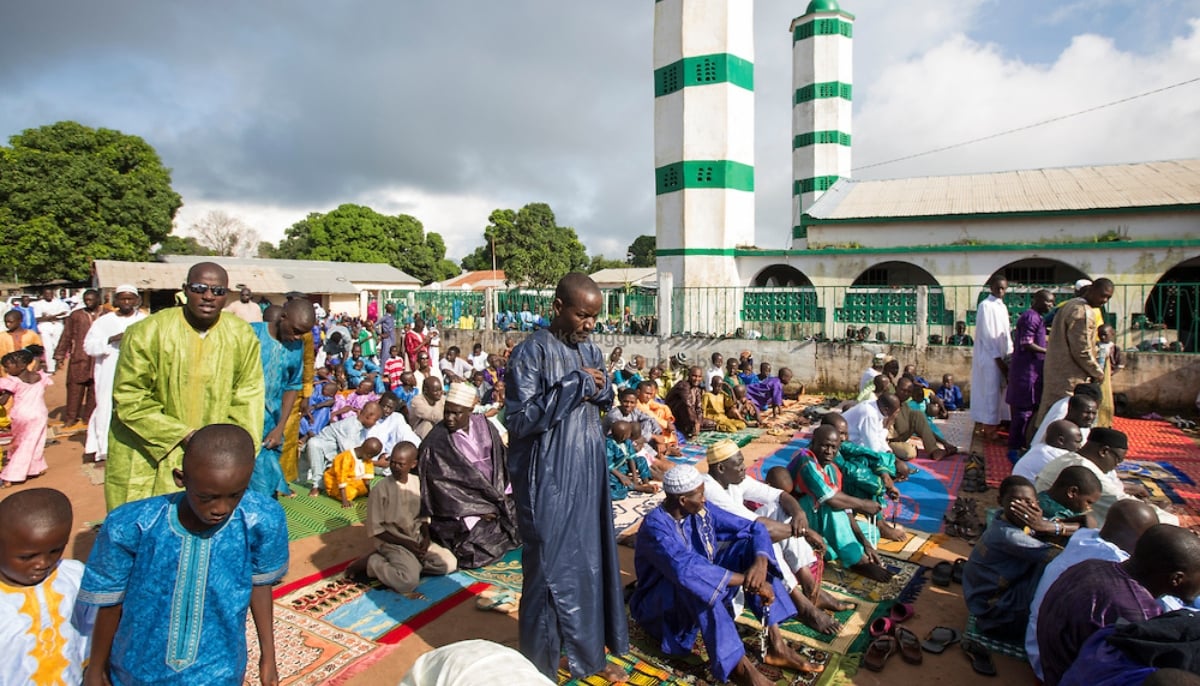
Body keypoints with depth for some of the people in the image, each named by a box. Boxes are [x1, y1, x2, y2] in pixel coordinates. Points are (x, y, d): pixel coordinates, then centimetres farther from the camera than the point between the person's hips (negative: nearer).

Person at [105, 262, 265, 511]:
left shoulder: (243, 337, -5)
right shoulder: (146, 333, -12)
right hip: (149, 456, -2)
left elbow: (248, 400, -2)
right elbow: (129, 400, -9)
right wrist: (183, 435, -16)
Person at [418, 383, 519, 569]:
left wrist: (503, 494, -6)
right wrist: (476, 510, -18)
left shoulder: (484, 425, -1)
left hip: (493, 493, 5)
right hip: (461, 503, -5)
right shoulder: (436, 442, -16)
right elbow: (441, 483, -16)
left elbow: (500, 458, 4)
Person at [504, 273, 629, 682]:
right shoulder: (531, 352, -15)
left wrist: (600, 388, -7)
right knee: (550, 570, 5)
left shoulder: (590, 351, 7)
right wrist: (572, 387, -22)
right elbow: (520, 421, -19)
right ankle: (539, 666, 27)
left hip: (588, 474, 7)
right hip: (549, 481, -7)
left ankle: (588, 654, 37)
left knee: (591, 562, 17)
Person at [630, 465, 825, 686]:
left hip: (707, 600, 6)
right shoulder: (655, 525, -28)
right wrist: (748, 581, -40)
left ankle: (775, 645, -15)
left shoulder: (702, 511, -8)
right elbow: (685, 570, -44)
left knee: (749, 545, -13)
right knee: (694, 581, -40)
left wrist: (760, 562, -29)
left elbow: (755, 528, -8)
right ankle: (738, 665, -30)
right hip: (661, 606, -6)